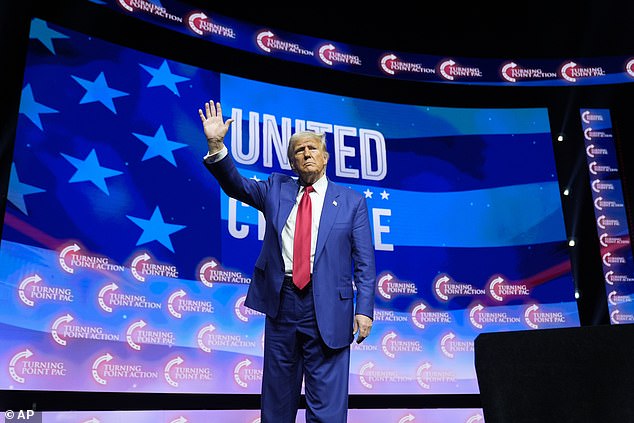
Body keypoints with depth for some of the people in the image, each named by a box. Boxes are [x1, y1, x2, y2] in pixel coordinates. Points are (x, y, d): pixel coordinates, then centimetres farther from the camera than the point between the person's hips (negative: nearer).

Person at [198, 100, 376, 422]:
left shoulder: (351, 202, 4)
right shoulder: (276, 189, 12)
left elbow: (364, 263, 1)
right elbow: (236, 185, 0)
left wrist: (364, 309, -8)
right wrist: (216, 146, -15)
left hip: (326, 308, -2)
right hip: (280, 302, 3)